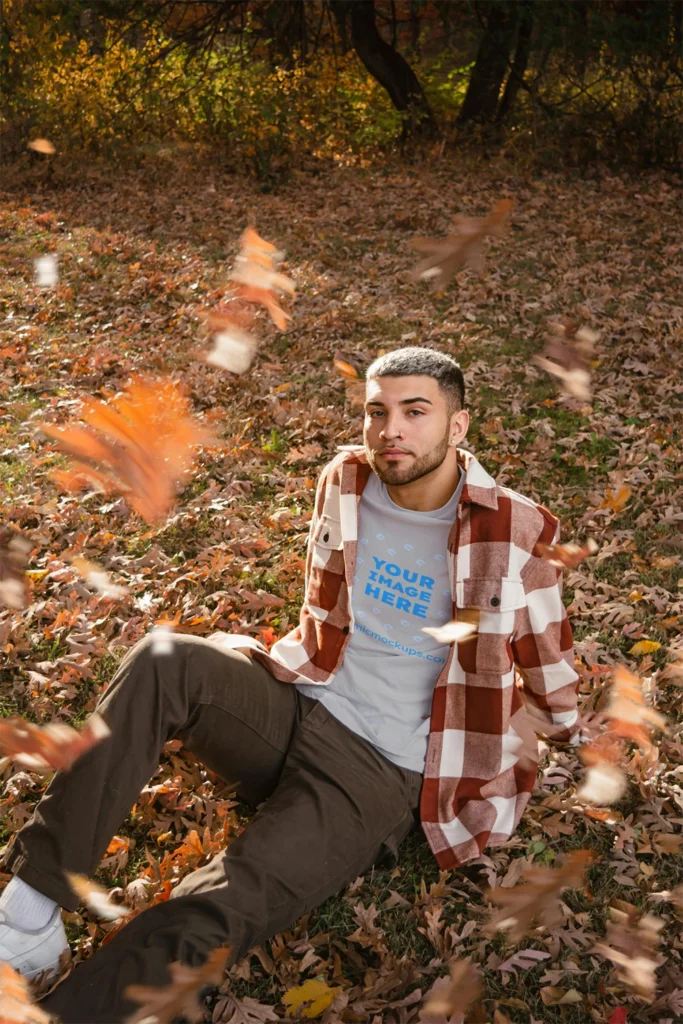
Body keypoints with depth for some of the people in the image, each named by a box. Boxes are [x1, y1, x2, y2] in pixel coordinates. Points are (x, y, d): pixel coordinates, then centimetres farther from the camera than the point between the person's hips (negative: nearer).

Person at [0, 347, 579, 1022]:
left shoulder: (515, 534, -8)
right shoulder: (344, 481, 4)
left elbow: (551, 687, 7)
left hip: (381, 776, -4)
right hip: (291, 707, 5)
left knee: (208, 920, -27)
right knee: (163, 663, -27)